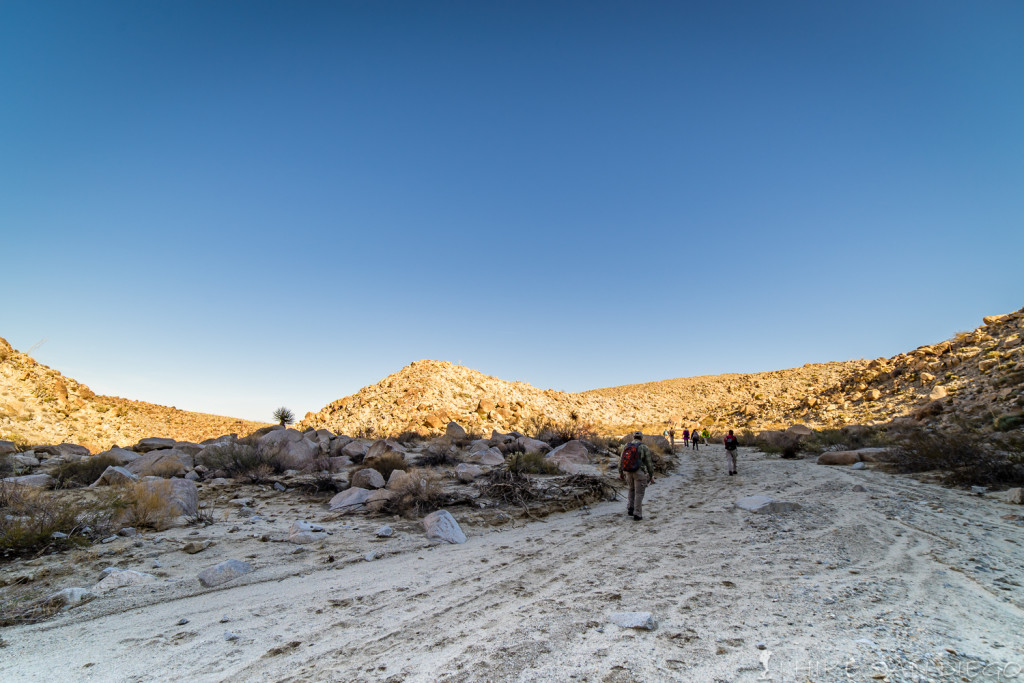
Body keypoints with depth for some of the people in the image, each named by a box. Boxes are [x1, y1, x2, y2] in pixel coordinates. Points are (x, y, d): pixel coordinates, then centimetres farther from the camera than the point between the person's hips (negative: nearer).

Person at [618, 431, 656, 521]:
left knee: (632, 490, 24)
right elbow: (649, 463, -7)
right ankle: (637, 515, 6)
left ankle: (630, 509, 20)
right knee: (639, 493, 5)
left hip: (628, 472, 4)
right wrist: (651, 475, 2)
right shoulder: (644, 448, -8)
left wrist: (620, 473, 14)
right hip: (639, 473, -4)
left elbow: (621, 460, 5)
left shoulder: (626, 446, 3)